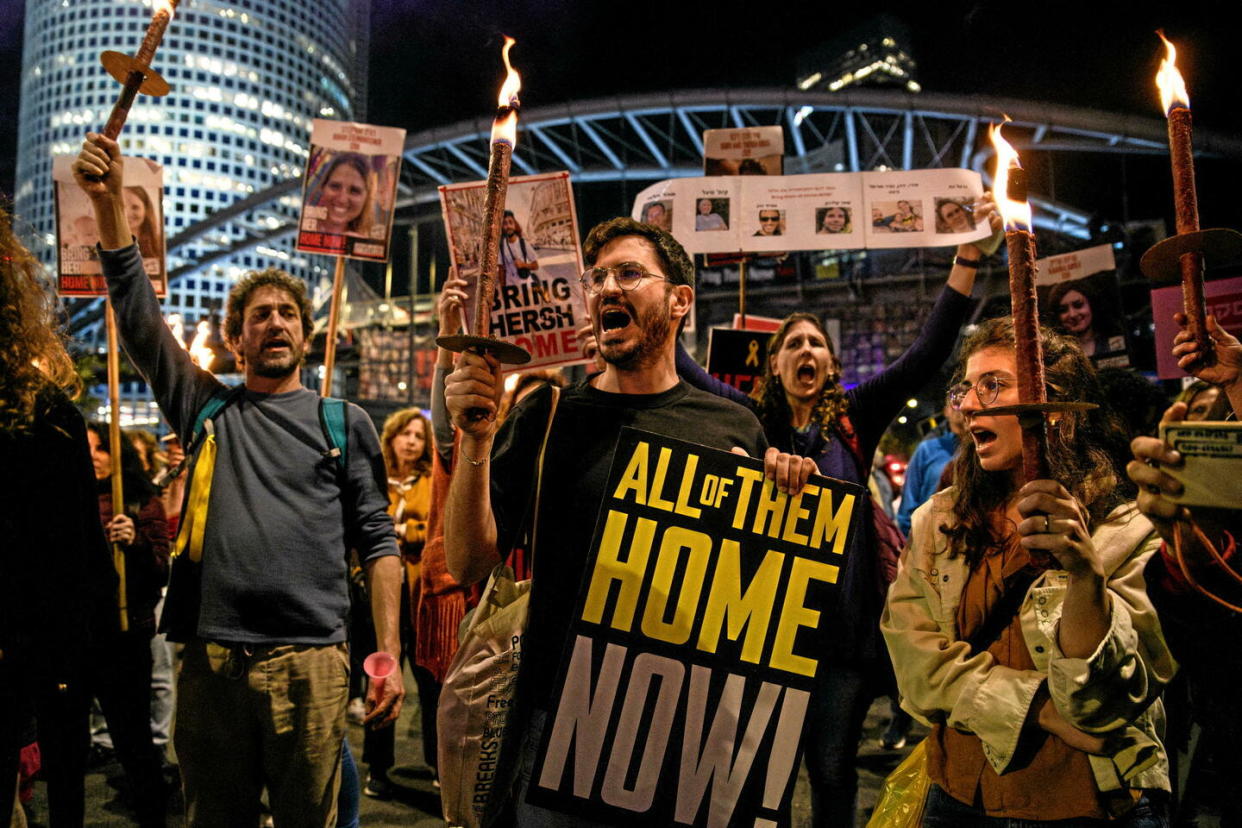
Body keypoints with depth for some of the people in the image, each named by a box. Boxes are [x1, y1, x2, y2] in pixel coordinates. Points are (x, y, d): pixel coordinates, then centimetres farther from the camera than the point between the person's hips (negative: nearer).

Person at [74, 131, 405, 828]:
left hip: (311, 663, -2)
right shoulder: (208, 411, 12)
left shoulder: (346, 423, 8)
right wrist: (109, 202, -6)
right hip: (211, 659, 2)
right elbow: (139, 316, 3)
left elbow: (379, 541, 4)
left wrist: (390, 654, -3)